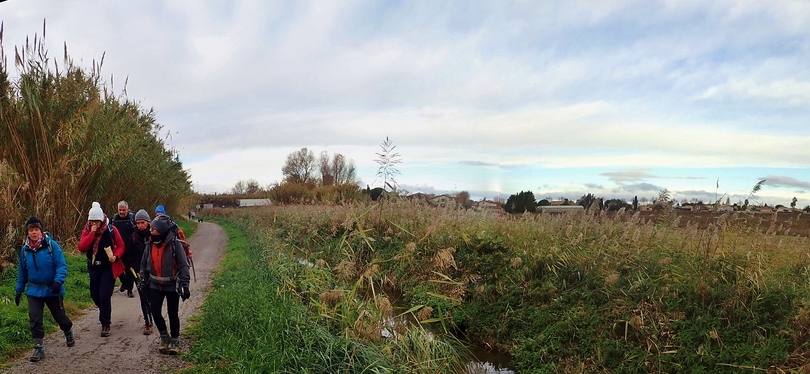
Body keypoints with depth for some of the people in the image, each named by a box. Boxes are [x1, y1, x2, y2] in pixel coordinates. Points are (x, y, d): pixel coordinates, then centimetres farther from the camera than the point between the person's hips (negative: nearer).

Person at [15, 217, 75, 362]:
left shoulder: (52, 244, -15)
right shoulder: (25, 249, -2)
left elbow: (62, 265, -17)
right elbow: (22, 272, 10)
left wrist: (58, 281, -30)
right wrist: (19, 290, 12)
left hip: (52, 289, -2)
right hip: (34, 290, 3)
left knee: (60, 316, 13)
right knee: (34, 319, -5)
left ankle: (69, 334, 42)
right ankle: (39, 348, 6)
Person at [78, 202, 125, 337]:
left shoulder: (111, 230, -9)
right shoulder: (87, 231, -1)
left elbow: (120, 246, -1)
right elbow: (82, 248, -14)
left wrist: (116, 256, -20)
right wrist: (92, 233, -22)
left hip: (109, 267, -4)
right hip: (94, 267, 4)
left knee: (104, 295, -9)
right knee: (95, 295, 12)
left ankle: (105, 324, 3)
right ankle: (106, 314, 41)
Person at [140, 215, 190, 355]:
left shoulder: (175, 244, -17)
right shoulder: (150, 244, -2)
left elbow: (183, 265, -13)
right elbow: (144, 263, 11)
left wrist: (185, 286, -15)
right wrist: (143, 281, 7)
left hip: (172, 285, -4)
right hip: (155, 285, 4)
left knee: (173, 314, 4)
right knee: (155, 312, -2)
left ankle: (175, 340, 22)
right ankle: (164, 337, 21)